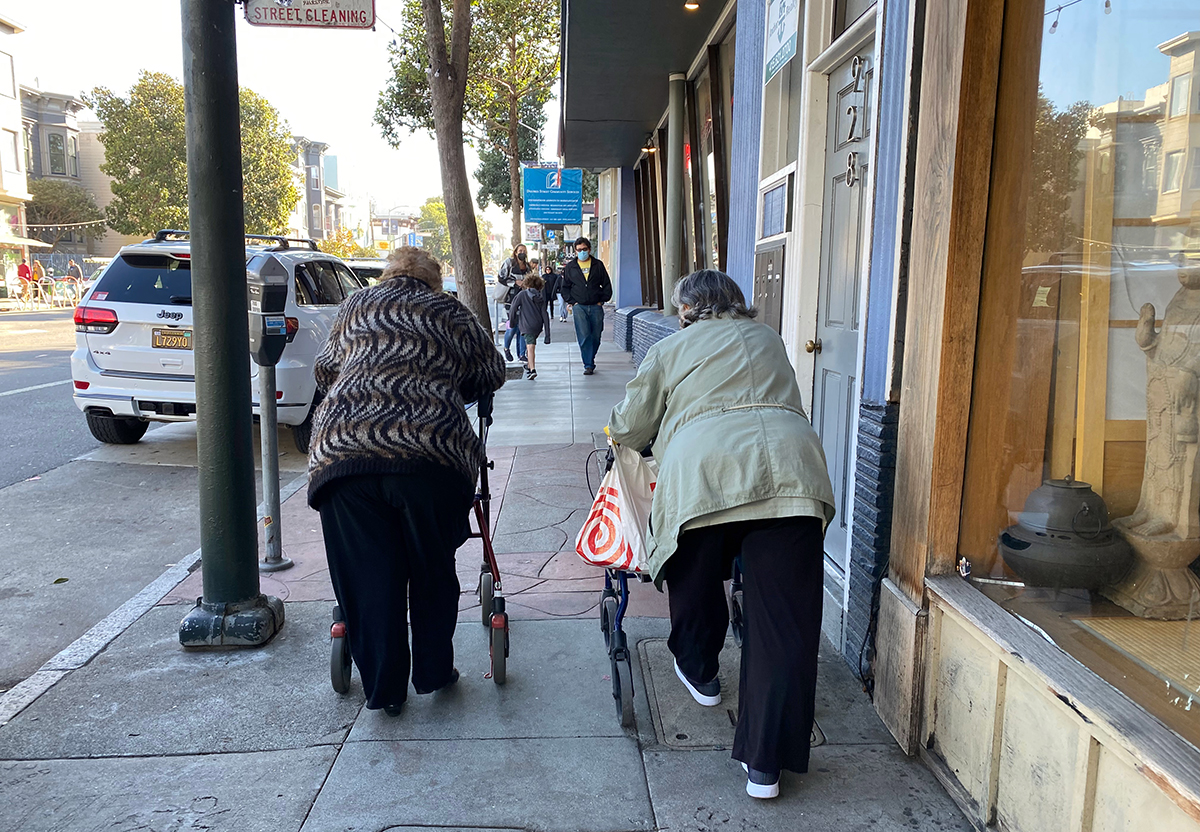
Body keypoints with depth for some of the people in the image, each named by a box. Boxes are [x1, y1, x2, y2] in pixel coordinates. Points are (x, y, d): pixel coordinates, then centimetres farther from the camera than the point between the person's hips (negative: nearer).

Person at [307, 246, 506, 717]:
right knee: (432, 571, 17)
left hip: (341, 449, 2)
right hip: (432, 455, -1)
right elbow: (491, 373, 21)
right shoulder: (448, 311, 18)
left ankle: (383, 688, 21)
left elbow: (324, 370, 34)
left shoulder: (356, 306, 23)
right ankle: (434, 672, 29)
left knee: (366, 576, 12)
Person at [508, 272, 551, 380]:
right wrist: (547, 335, 5)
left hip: (526, 326, -5)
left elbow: (513, 309, -5)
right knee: (531, 346, 25)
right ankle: (530, 366, 37)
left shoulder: (523, 295, 1)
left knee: (530, 347, -15)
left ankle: (532, 370, -29)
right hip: (538, 327, 5)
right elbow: (545, 316, 6)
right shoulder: (541, 299, 11)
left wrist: (511, 323, 10)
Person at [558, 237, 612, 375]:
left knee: (596, 337, 4)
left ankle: (590, 360, 24)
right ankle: (588, 365, -9)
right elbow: (564, 287, 14)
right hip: (579, 306, -1)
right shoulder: (570, 267, 9)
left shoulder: (598, 265, 9)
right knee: (584, 336, -13)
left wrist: (602, 300, 3)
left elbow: (607, 285, 13)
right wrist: (571, 301, 2)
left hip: (596, 307, 1)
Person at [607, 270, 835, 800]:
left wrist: (617, 435, 46)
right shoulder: (766, 338, 29)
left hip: (705, 472, -2)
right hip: (789, 468, 2)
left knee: (695, 582, 26)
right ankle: (765, 764, 6)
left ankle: (699, 673, 48)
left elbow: (630, 427, 24)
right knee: (783, 621, 3)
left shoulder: (671, 349, 20)